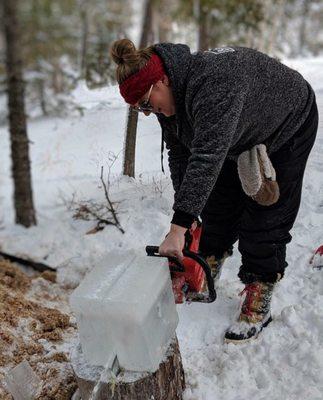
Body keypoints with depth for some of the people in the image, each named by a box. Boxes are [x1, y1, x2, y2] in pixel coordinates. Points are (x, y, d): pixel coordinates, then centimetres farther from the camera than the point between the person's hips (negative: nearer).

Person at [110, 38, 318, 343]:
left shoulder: (212, 82, -42)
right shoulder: (169, 95, -15)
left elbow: (207, 156, -49)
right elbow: (179, 154, -9)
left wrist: (179, 228, -51)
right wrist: (185, 215, -15)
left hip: (286, 127, -7)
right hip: (241, 138, 8)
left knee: (265, 215, -7)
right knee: (218, 204, 10)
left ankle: (258, 302, 4)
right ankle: (208, 269, 30)